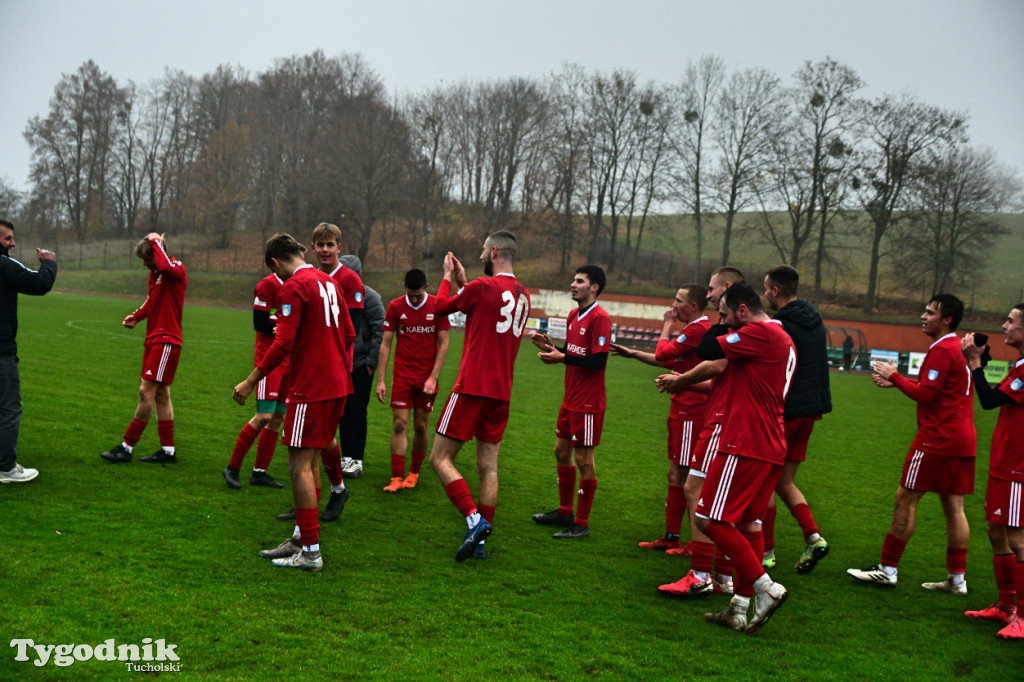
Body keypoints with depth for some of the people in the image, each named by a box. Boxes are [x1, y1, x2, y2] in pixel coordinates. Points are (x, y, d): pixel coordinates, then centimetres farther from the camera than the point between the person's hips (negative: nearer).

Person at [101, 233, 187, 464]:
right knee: (161, 395, 10)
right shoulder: (154, 273, 14)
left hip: (166, 341, -10)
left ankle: (127, 447, -4)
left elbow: (166, 267, -37)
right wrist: (137, 315, 8)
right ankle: (168, 450, 15)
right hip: (153, 339, 10)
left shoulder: (178, 269, -13)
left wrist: (156, 242, -22)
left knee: (146, 392, -9)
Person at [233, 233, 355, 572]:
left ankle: (310, 552, -3)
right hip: (337, 385, 9)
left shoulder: (294, 286, -12)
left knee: (300, 464, -4)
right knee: (310, 461, 15)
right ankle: (301, 537, 21)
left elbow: (283, 344, -18)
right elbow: (348, 335, 18)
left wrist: (249, 382, -12)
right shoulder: (328, 282, 14)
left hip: (310, 388, -9)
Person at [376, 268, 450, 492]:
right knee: (399, 425, -6)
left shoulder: (437, 306, -4)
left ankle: (414, 473, 21)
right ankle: (397, 478, -4)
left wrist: (433, 377, -8)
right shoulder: (395, 307, -1)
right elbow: (385, 344, 2)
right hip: (402, 375, 0)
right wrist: (380, 380, -4)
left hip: (427, 378, 0)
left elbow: (443, 344, -1)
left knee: (421, 426, 5)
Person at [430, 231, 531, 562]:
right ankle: (481, 540, 10)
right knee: (488, 466, 9)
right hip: (501, 393, 7)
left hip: (472, 388, -7)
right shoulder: (523, 295, 12)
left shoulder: (482, 287, -11)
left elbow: (442, 306, 5)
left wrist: (448, 277, 21)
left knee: (440, 458, 0)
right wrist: (464, 283, 25)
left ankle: (475, 520, -13)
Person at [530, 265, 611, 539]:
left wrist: (562, 358, -21)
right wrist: (551, 347, 1)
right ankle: (564, 513, 30)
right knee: (561, 451, 16)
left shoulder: (600, 318, -16)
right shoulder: (573, 316, 11)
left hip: (588, 403, -9)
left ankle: (582, 524, 9)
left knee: (583, 459, -1)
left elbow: (598, 360, -22)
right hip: (571, 398, 9)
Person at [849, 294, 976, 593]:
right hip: (961, 440, 9)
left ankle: (888, 569, 4)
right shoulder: (960, 349, 15)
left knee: (905, 498, -2)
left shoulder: (942, 350, -15)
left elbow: (925, 394, -18)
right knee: (954, 507, 10)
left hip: (937, 439, -9)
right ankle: (957, 578, 13)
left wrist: (894, 376, -7)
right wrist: (895, 382, 9)